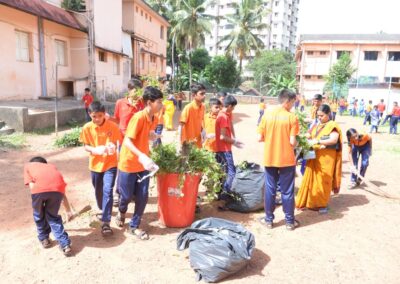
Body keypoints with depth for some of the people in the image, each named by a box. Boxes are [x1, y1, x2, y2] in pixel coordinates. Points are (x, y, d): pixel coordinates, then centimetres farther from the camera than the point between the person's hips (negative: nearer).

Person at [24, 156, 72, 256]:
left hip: (39, 188, -2)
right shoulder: (51, 167, 40)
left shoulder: (28, 165, 34)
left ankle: (44, 239, 44)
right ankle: (65, 245, 17)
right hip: (57, 188, 3)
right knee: (53, 216, 24)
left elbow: (32, 185, 15)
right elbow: (62, 192, 44)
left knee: (39, 215, 27)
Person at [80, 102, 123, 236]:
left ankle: (106, 223, -8)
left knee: (107, 191, -13)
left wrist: (114, 147, -26)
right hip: (95, 164, 3)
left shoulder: (112, 126, -12)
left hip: (110, 164, -3)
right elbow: (85, 146, -1)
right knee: (98, 191, 18)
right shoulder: (87, 128, -7)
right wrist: (94, 150, -22)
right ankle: (103, 211, 46)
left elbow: (119, 142, -3)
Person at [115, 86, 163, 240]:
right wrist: (142, 156, -38)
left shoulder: (154, 119, 1)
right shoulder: (139, 117, -23)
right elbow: (127, 141, -28)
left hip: (143, 164, 6)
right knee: (127, 196, 9)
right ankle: (122, 211, 44)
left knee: (142, 197, 6)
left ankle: (134, 226, 24)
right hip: (128, 163, -6)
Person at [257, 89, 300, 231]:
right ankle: (290, 221, 21)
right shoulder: (291, 117, -9)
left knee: (270, 190, 12)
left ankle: (269, 219, 21)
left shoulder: (267, 114, -1)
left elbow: (260, 138, -2)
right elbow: (292, 142, -12)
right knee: (287, 191, 9)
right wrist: (296, 144, 10)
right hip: (287, 160, -2)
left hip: (269, 159, 2)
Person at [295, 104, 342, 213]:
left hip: (326, 157, -5)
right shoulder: (317, 126, 13)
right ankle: (310, 202, 15)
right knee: (311, 178, 5)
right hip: (314, 156, 5)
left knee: (323, 180, 1)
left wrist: (318, 141, -25)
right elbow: (310, 136, 15)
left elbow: (334, 140, -17)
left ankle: (322, 204, 14)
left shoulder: (332, 126, -5)